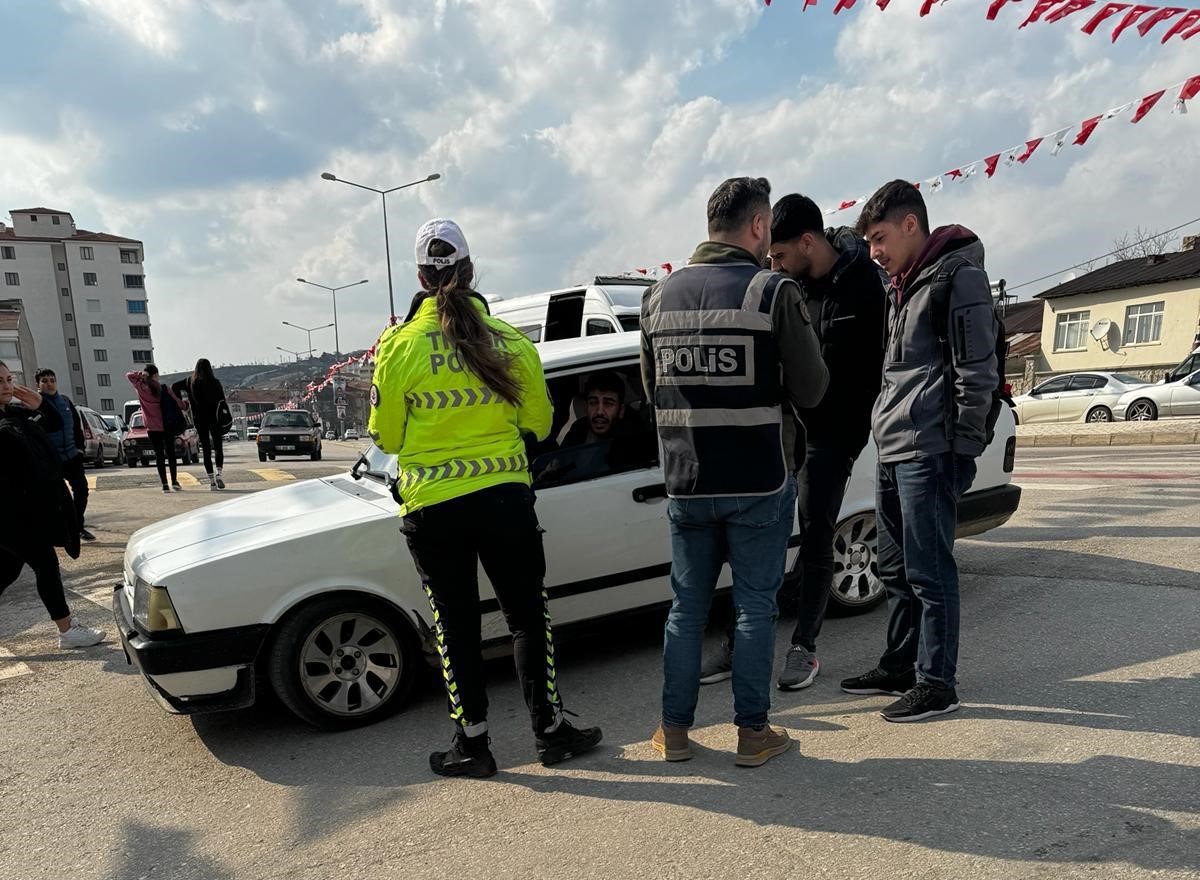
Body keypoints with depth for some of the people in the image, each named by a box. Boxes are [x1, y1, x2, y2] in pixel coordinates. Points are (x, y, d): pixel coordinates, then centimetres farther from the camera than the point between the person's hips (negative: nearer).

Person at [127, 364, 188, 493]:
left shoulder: (141, 388, -4)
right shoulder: (164, 389, -7)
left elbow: (129, 375, 12)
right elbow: (178, 403, -2)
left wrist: (141, 373, -4)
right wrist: (185, 404, 20)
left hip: (152, 427, 1)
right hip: (167, 426, -1)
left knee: (159, 454, 4)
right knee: (170, 452, 11)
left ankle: (165, 484, -1)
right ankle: (174, 481, 8)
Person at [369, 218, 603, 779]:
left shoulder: (398, 344, -5)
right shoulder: (509, 341, -2)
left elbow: (386, 436, 1)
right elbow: (539, 423, 8)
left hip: (431, 507, 0)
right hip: (503, 497, 1)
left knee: (455, 625, 12)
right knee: (527, 615, 15)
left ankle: (472, 743, 22)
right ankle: (550, 728, 24)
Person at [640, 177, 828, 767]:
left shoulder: (659, 297, 5)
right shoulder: (774, 292, -10)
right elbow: (810, 390, -7)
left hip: (686, 482, 4)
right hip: (759, 482, -4)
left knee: (686, 606, 15)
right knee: (755, 607, 9)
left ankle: (674, 729, 24)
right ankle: (752, 732, 20)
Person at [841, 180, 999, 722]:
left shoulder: (958, 276, -8)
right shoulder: (902, 286, 20)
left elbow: (977, 373, -13)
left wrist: (962, 450, -16)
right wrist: (887, 431, 18)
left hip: (928, 454, -9)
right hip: (893, 453, 9)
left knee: (929, 574, -2)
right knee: (896, 571, 16)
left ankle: (936, 683, 10)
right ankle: (899, 667, 28)